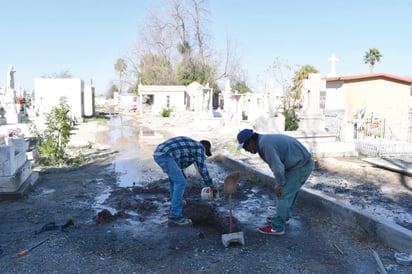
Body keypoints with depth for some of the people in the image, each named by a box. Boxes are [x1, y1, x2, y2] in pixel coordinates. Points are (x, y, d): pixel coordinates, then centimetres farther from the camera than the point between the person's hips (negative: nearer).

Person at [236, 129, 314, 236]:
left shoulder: (265, 144, -21)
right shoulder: (266, 140, 11)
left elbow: (278, 167, -25)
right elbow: (277, 164, 17)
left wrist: (280, 184, -10)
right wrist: (279, 182, 13)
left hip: (300, 166, -10)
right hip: (304, 163, 10)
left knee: (283, 194, -2)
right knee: (290, 192, 22)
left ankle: (277, 227, 8)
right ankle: (284, 217, 38)